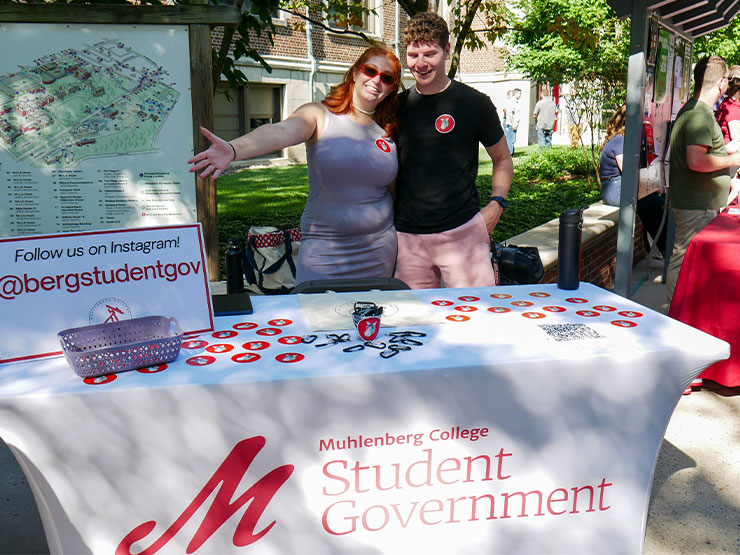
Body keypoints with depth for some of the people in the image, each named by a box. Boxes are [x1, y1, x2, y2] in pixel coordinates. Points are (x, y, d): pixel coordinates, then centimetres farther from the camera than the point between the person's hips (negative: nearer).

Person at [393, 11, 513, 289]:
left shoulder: (474, 103, 0)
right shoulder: (398, 106, 9)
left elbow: (503, 159, 11)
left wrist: (497, 203, -4)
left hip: (463, 232, -3)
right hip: (407, 235, 3)